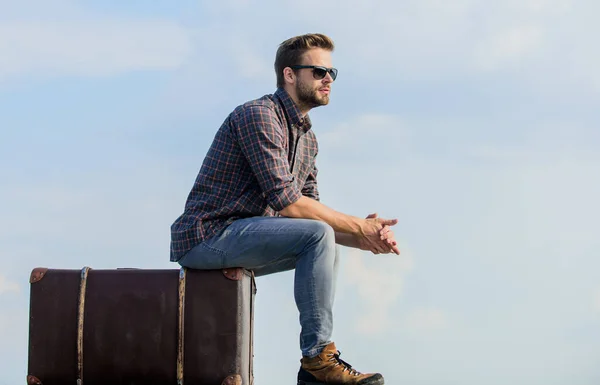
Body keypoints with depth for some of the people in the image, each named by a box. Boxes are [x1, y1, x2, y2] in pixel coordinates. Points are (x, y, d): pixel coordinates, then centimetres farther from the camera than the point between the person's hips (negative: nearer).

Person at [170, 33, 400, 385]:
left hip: (236, 241, 10)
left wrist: (366, 237, -4)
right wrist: (358, 227, -16)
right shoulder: (258, 115, -15)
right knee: (318, 235, -21)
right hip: (205, 238, -10)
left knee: (328, 246, 14)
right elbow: (286, 201, -22)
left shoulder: (307, 137, 16)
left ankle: (320, 356, 9)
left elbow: (311, 206, 14)